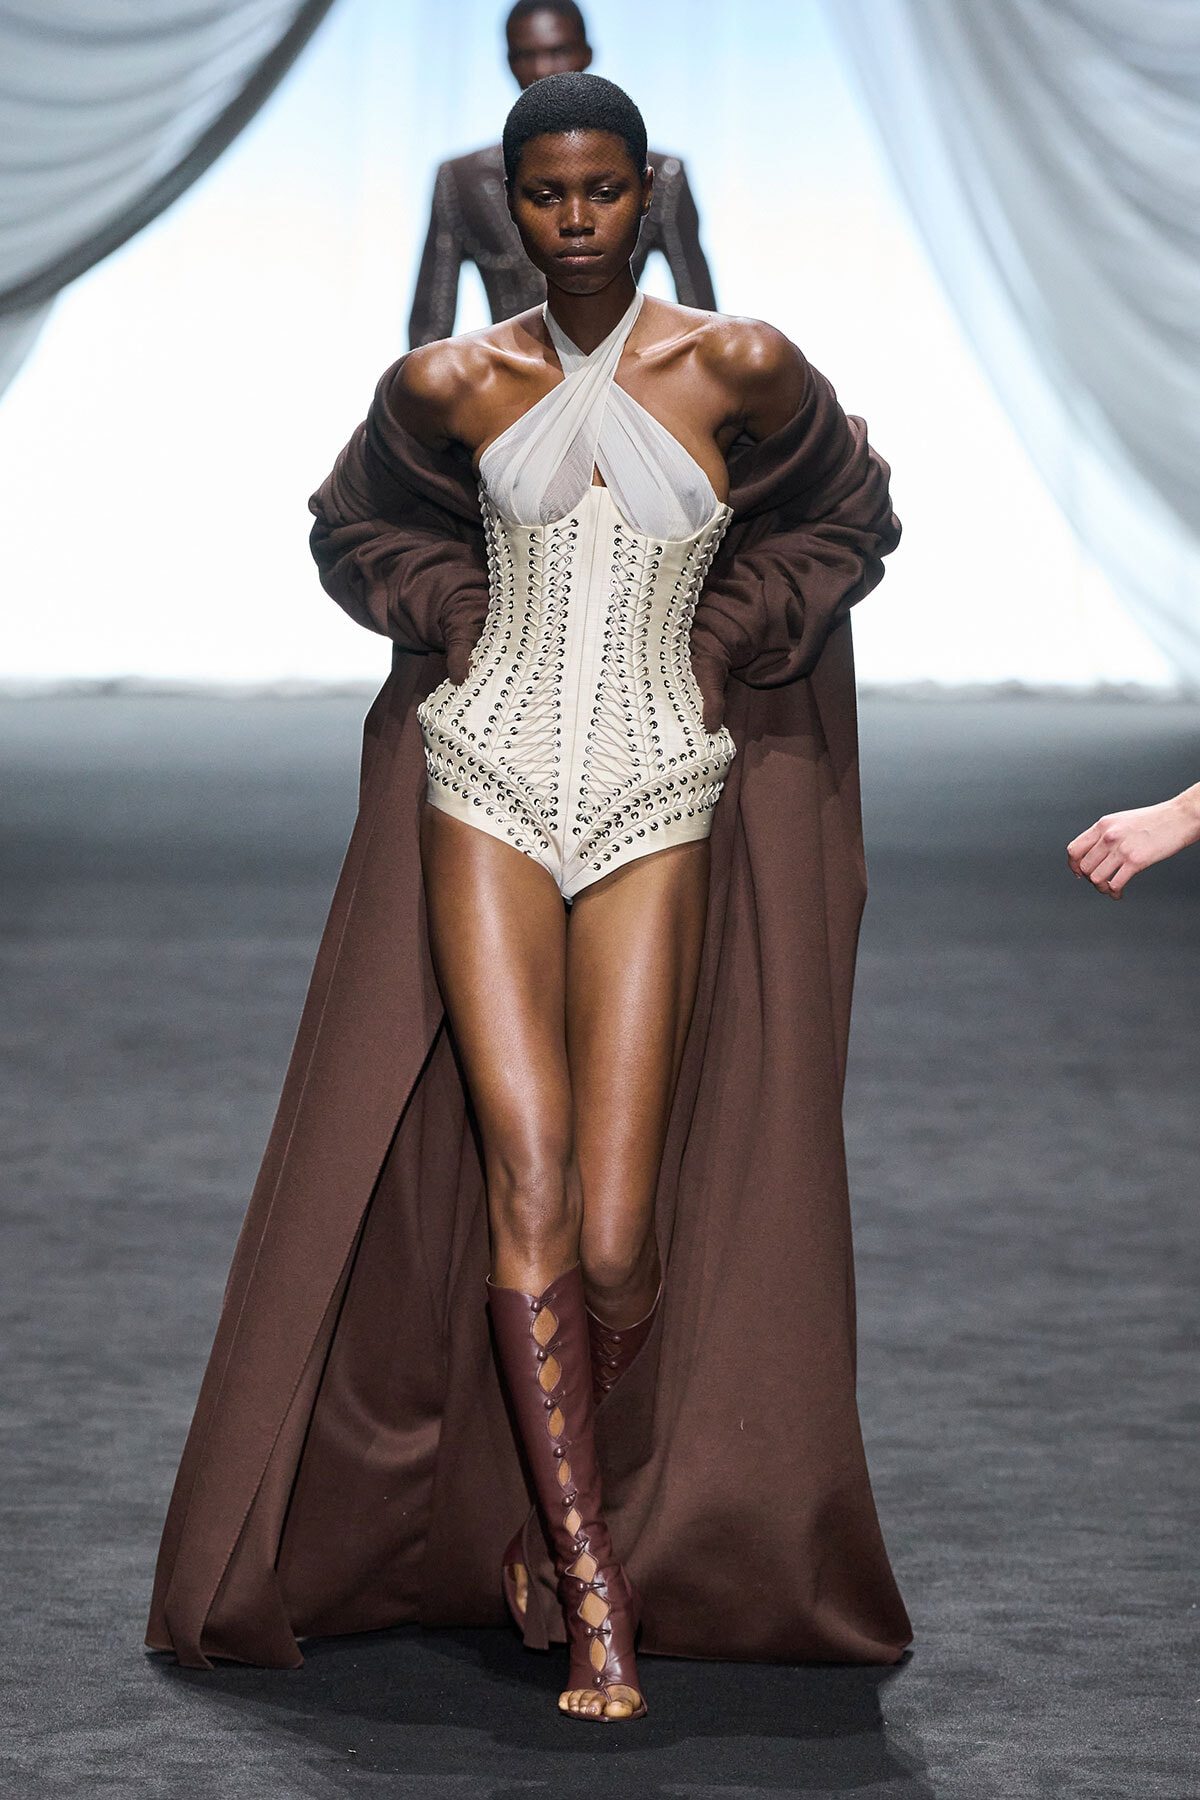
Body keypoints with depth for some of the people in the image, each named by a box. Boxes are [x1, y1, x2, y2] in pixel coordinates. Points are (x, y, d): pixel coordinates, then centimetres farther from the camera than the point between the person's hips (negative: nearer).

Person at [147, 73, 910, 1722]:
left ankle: (552, 1526, 22)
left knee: (618, 1242, -6)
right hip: (488, 780, 1)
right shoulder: (449, 384, 3)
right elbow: (353, 530, 22)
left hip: (659, 797, -1)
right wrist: (473, 626, 7)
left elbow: (853, 522, 15)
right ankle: (593, 1598, -12)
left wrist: (717, 645, 5)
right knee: (525, 1168, -15)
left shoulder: (737, 367, -1)